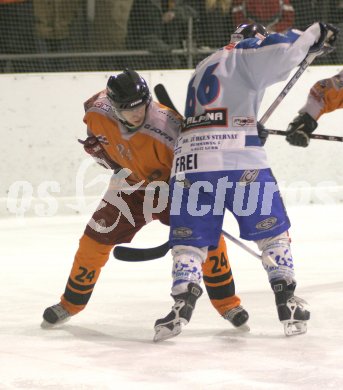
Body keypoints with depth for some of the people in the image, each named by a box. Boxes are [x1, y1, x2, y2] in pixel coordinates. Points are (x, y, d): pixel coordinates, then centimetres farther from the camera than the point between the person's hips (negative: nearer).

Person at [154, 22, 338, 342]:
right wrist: (315, 33, 6)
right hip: (238, 158, -5)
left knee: (189, 239, 7)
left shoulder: (202, 69, 30)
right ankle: (288, 306, 6)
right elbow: (282, 52, -10)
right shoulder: (244, 57, 7)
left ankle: (183, 302, -14)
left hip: (188, 159, 5)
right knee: (272, 230, 9)